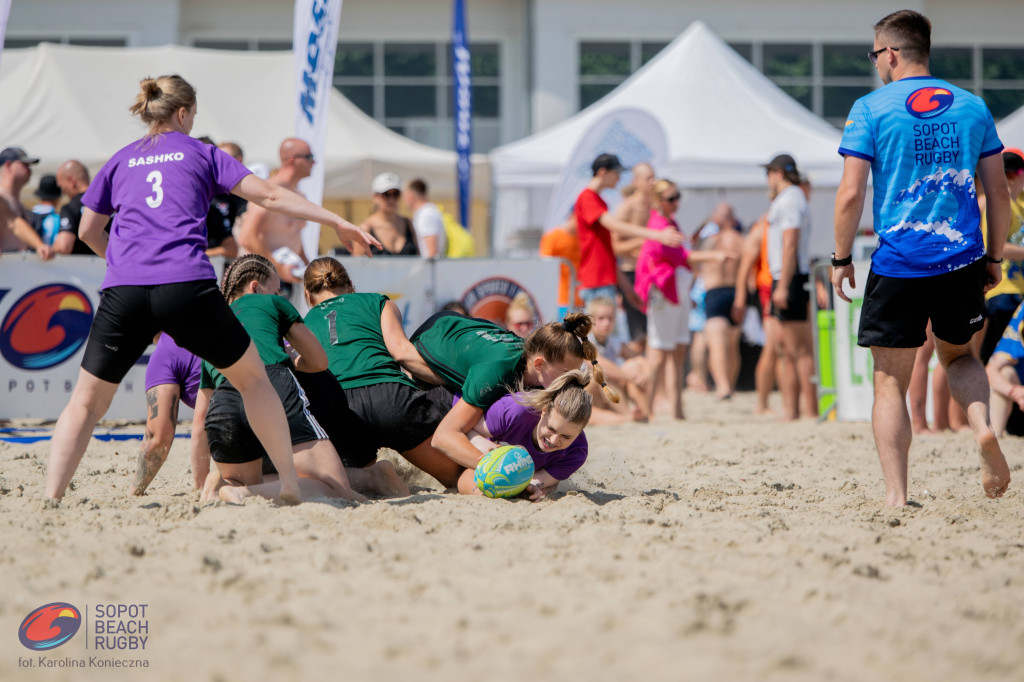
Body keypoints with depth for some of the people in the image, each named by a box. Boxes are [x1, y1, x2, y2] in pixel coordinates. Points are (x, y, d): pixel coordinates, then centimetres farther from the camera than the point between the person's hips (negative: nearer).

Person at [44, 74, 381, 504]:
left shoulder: (120, 161, 23)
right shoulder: (201, 154, 17)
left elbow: (88, 231, 29)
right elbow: (268, 196, 12)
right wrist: (338, 222, 16)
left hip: (123, 291, 2)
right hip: (186, 286, -2)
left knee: (87, 402, 9)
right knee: (252, 377, 16)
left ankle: (51, 498, -6)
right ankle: (291, 484, 15)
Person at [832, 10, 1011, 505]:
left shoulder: (870, 110, -3)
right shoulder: (972, 107, 8)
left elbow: (851, 193, -9)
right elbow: (999, 194, 9)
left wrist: (841, 259, 2)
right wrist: (994, 258, 18)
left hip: (898, 264, -3)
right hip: (961, 261, 3)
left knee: (891, 381, 6)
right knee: (958, 354, 25)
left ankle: (896, 497, 0)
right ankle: (983, 428, -4)